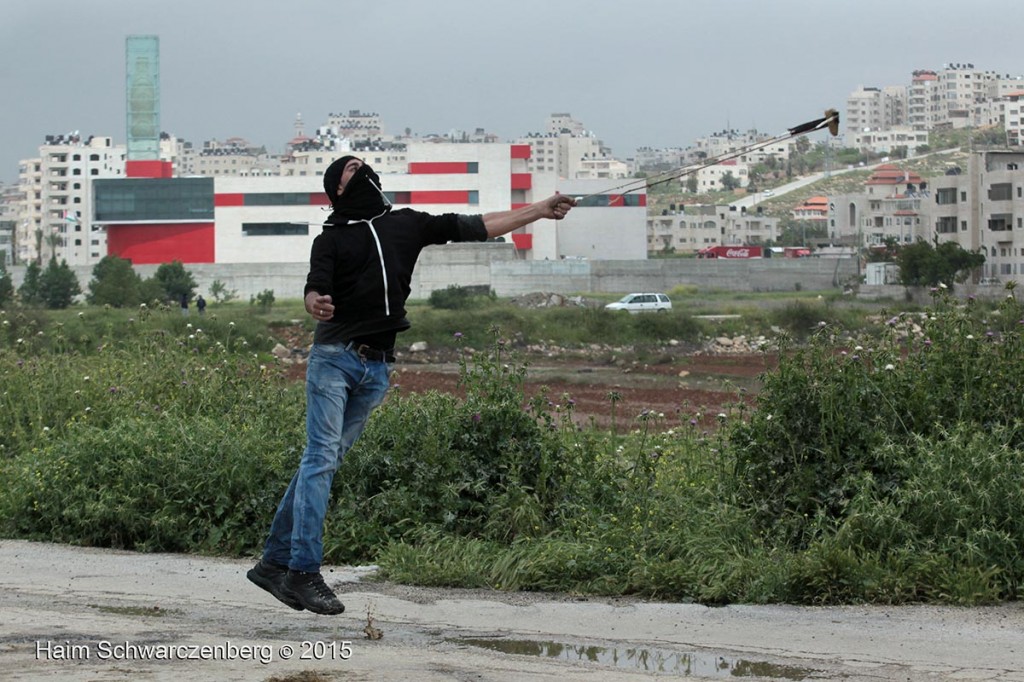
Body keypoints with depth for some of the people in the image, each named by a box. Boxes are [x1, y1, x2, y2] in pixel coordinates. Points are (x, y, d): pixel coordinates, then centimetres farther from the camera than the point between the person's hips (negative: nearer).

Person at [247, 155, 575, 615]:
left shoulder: (407, 225, 16)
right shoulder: (332, 238, 5)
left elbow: (477, 228, 17)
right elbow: (315, 289, -10)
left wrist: (539, 210, 15)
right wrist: (315, 304, -35)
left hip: (377, 368, 4)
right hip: (334, 357, -4)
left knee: (324, 460, 4)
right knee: (321, 458, -11)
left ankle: (275, 562, 6)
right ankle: (303, 571, -13)